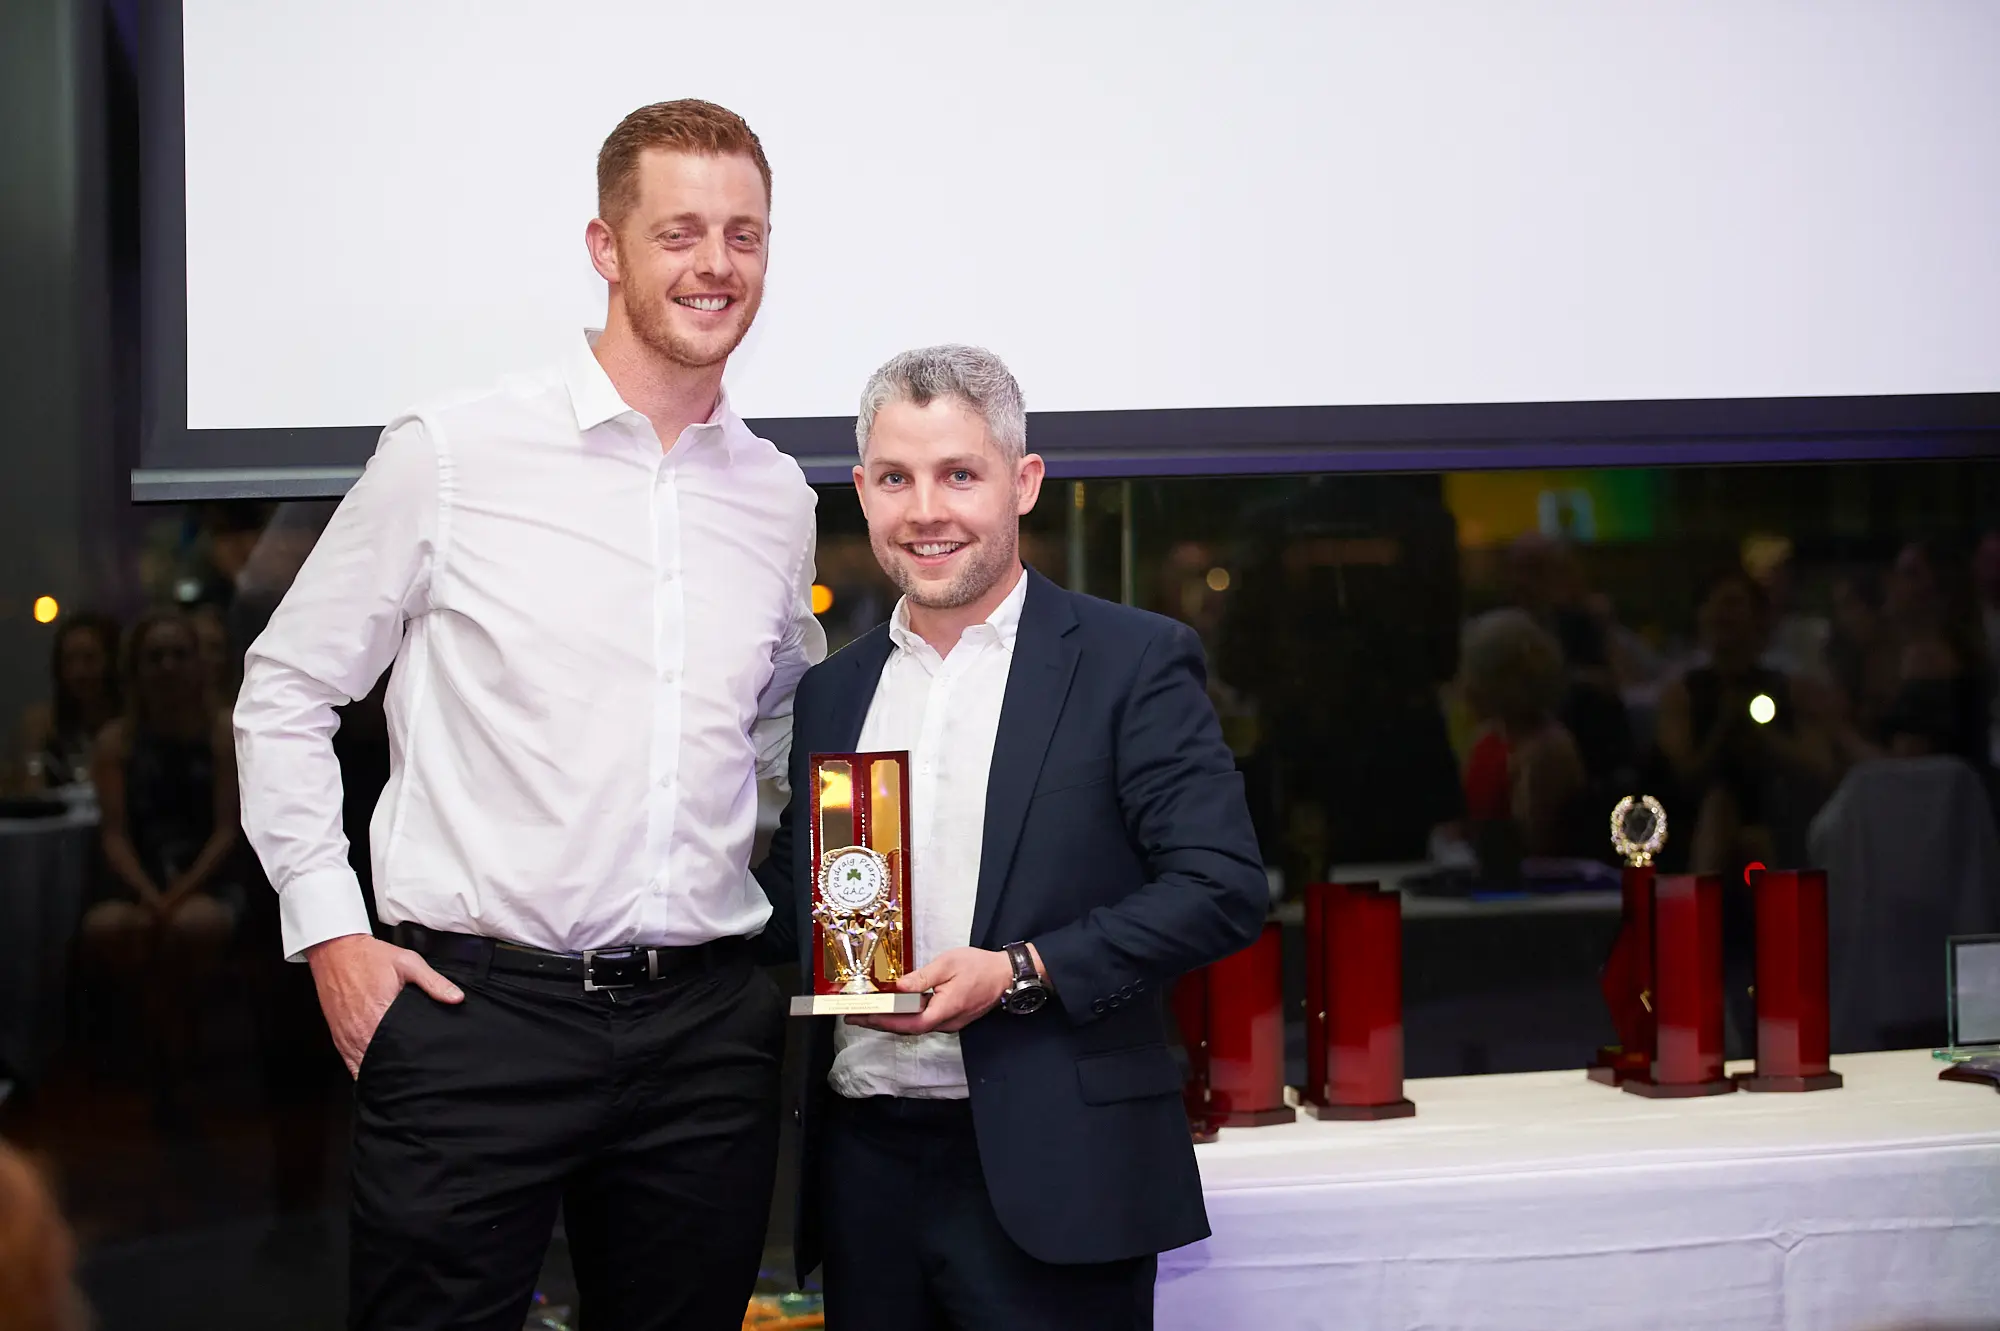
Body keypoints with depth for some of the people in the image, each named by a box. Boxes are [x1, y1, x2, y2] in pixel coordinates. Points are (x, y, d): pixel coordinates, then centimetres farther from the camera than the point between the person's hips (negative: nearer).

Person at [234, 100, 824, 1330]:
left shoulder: (779, 500, 11)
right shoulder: (452, 457, -2)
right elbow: (285, 692, 5)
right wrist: (331, 929, -3)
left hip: (707, 1027, 4)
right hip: (478, 1004, -4)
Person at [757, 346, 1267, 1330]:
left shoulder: (1134, 662, -2)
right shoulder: (831, 691, 14)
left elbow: (1224, 888, -9)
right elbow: (788, 891, 19)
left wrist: (1022, 973, -17)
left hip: (1047, 1175, -5)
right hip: (863, 1166, 5)